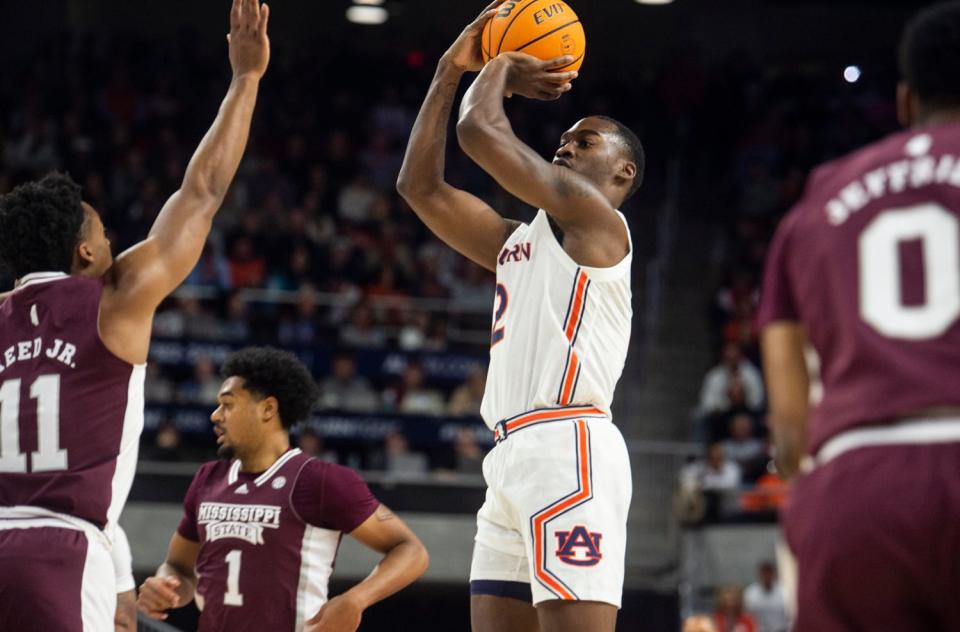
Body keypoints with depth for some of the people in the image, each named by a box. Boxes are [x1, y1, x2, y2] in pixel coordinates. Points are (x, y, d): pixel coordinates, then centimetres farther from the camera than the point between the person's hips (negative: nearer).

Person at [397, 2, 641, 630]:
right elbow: (421, 185, 25)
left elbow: (479, 131, -8)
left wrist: (501, 69, 12)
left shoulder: (596, 218, -1)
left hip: (567, 445, -9)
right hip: (515, 455, 9)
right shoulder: (520, 239, 25)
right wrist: (452, 70, 24)